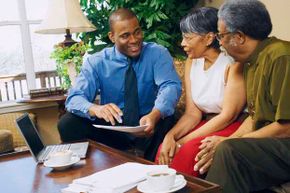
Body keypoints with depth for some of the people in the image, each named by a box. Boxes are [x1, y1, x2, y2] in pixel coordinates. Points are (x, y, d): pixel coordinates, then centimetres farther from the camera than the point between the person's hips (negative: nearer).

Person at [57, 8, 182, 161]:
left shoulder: (158, 54, -5)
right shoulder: (96, 62, -3)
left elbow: (170, 86, -21)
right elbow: (74, 98, -12)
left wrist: (154, 115, -44)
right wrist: (95, 109, -38)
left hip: (147, 128, 0)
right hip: (111, 127, 1)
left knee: (166, 122, -34)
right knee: (68, 124, -22)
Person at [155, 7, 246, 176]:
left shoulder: (233, 63, -14)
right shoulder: (192, 63, 6)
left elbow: (229, 115, -17)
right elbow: (192, 113, 3)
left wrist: (184, 141, -19)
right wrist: (171, 135, -17)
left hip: (236, 126, -5)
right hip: (209, 125, 6)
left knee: (190, 149, -29)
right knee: (166, 149, -20)